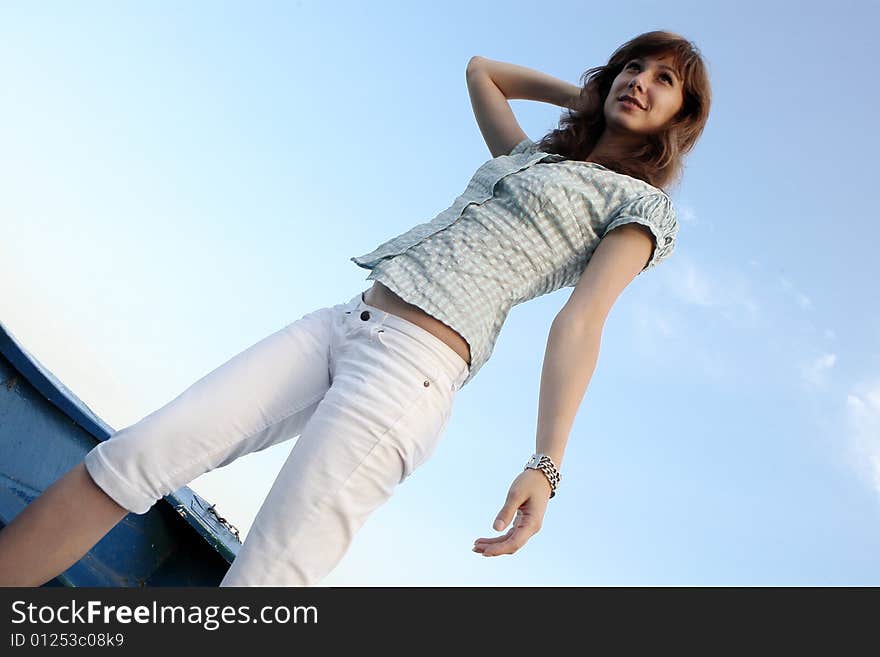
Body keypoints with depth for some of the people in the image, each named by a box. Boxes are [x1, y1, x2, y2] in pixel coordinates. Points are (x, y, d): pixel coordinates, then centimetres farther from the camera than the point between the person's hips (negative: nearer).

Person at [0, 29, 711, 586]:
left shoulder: (641, 203, 8)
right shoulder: (529, 157, 27)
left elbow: (580, 323, -7)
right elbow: (480, 69, 43)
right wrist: (585, 93, 36)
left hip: (413, 366, -7)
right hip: (338, 324, 7)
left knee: (261, 582, -15)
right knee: (131, 459, -7)